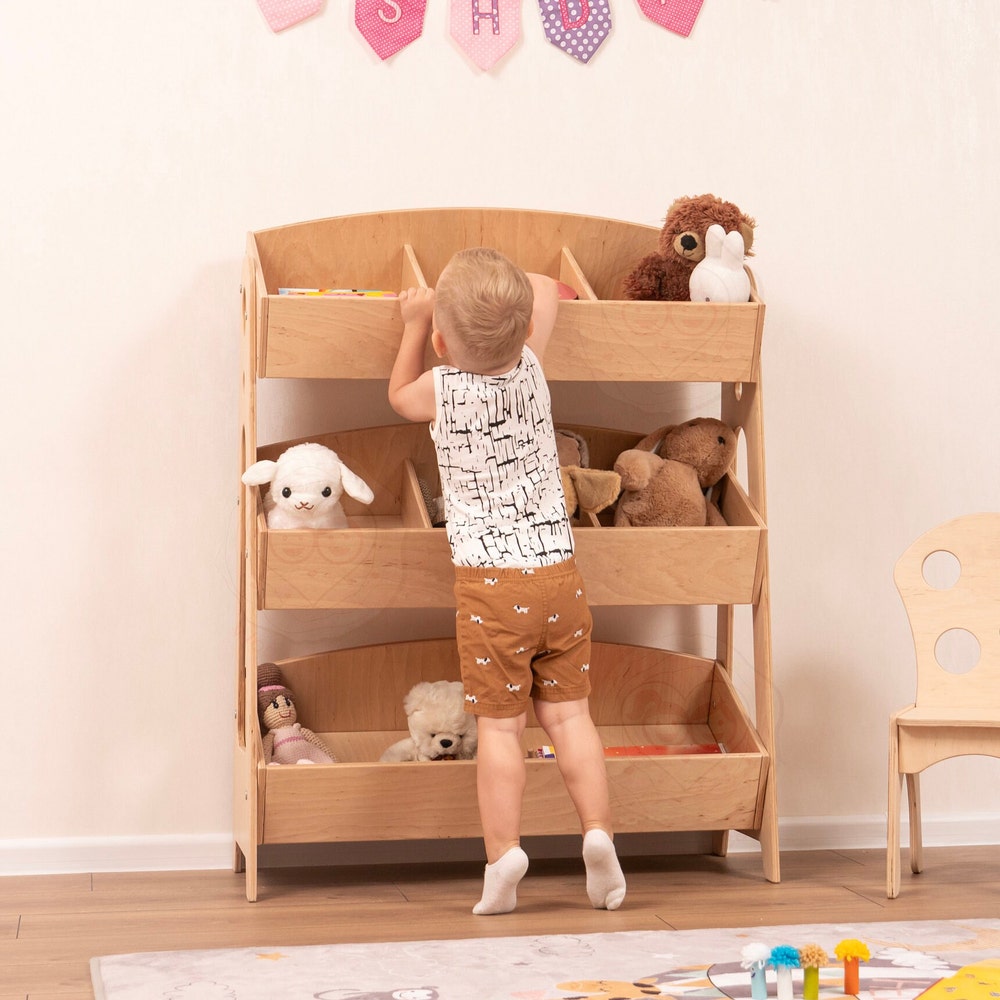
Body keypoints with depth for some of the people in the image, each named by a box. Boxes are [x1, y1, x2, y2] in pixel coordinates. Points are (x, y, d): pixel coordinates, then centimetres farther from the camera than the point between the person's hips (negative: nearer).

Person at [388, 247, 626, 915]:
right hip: (559, 570, 4)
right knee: (568, 711, 10)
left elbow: (399, 394, 19)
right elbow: (548, 292, 23)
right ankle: (598, 832, 2)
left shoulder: (442, 390, -7)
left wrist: (417, 318, 27)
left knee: (500, 725, 0)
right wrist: (501, 283, 27)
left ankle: (504, 852, -3)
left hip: (491, 580, -3)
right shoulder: (531, 369, 2)